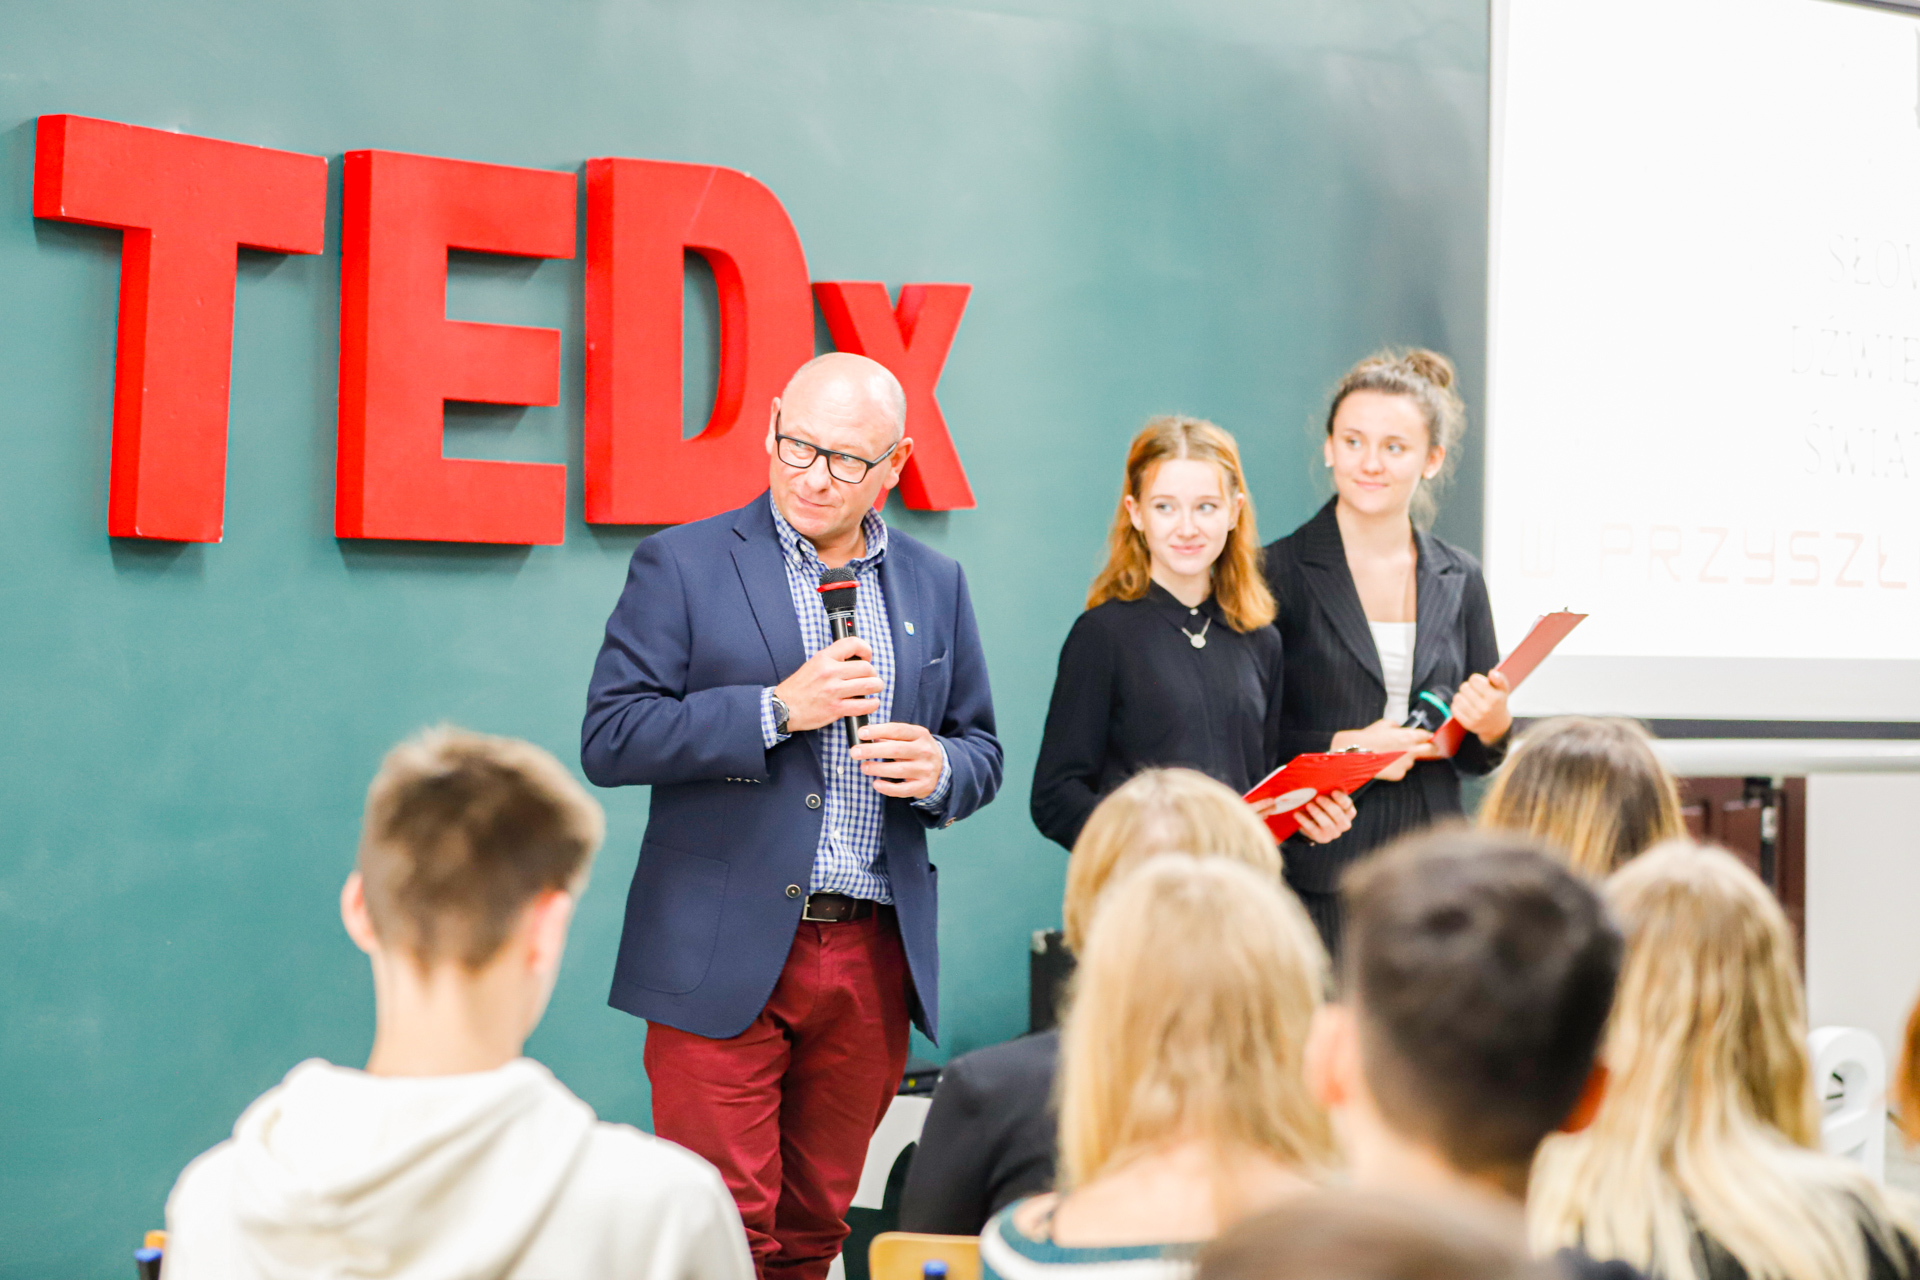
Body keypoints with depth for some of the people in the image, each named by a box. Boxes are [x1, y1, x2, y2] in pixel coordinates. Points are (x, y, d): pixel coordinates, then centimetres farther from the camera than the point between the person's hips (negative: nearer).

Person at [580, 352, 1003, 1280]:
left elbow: (981, 750, 18)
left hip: (874, 960, 4)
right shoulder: (683, 566, -1)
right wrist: (776, 709, -16)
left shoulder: (935, 586, 12)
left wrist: (938, 768, -6)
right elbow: (609, 740, -8)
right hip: (726, 958, -4)